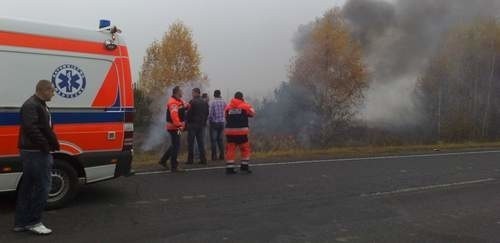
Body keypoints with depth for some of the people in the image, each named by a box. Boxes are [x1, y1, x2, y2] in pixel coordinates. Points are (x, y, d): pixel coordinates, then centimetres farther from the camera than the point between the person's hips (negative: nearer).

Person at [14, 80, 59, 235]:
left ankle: (21, 223, 21)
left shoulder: (40, 105, 19)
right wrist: (45, 145, -20)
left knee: (27, 187, 13)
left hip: (34, 152, 11)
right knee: (43, 185, -6)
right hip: (35, 153, -11)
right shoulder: (31, 106, -14)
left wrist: (53, 144, 13)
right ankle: (33, 222, 4)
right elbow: (31, 129, -25)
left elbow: (46, 129, 24)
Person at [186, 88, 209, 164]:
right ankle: (203, 159, 7)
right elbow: (207, 114, 12)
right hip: (201, 125, 6)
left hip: (193, 124, -6)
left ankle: (190, 159, 1)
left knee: (191, 142, 1)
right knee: (201, 142, 9)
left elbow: (189, 113, -13)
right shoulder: (205, 103, 8)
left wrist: (187, 123, -4)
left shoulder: (192, 102, -11)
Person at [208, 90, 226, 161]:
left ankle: (214, 156, 0)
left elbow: (211, 113, -12)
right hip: (222, 123, 4)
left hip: (214, 123, -4)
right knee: (220, 139, 14)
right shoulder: (223, 102, 0)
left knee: (213, 140, 2)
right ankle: (222, 155, 12)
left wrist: (209, 120, 5)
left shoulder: (213, 102, -11)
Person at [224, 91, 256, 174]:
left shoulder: (228, 107, 7)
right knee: (245, 148, 12)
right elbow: (252, 113, 12)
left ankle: (229, 168, 5)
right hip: (241, 132, -3)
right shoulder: (245, 106, -1)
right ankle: (244, 166, 13)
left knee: (230, 149, 6)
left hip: (230, 131, 3)